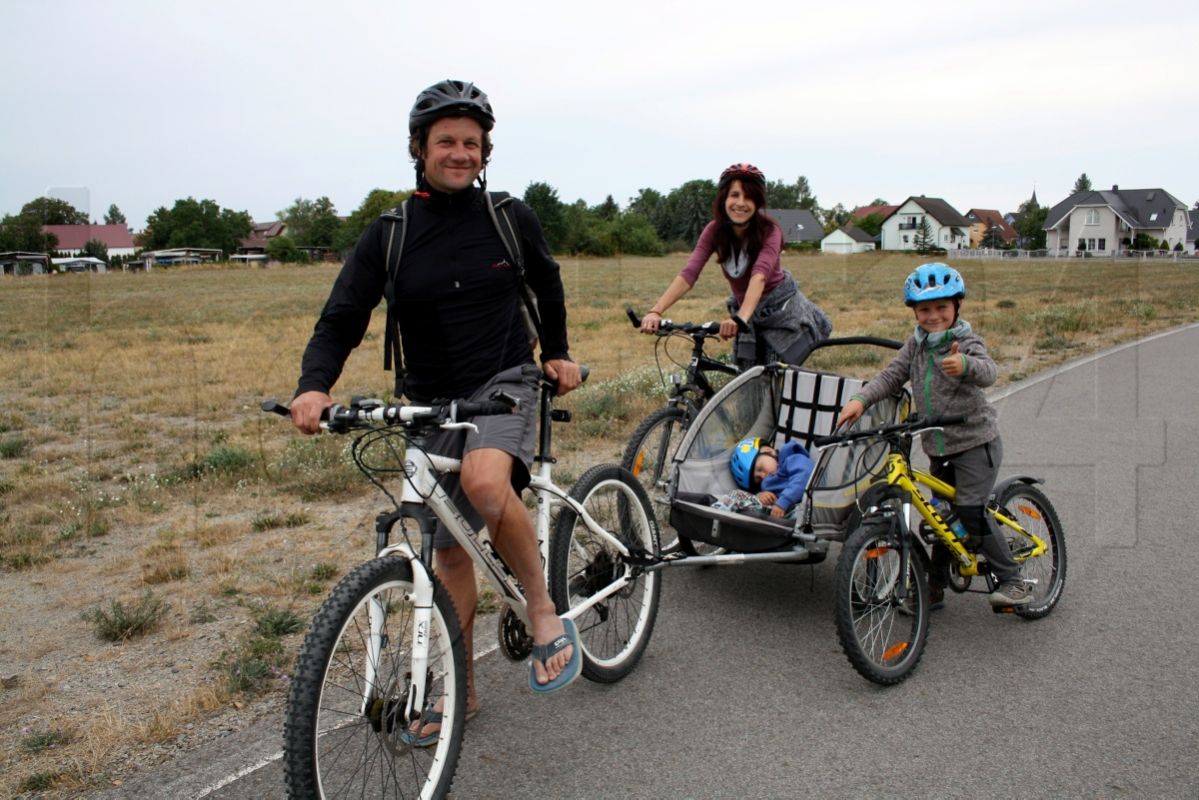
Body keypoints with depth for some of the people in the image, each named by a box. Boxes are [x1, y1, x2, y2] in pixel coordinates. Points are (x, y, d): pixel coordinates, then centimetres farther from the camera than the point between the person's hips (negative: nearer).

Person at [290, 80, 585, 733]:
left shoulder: (511, 219, -3)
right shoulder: (387, 236, -3)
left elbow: (546, 283, 16)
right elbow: (341, 319, -8)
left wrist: (557, 352, 16)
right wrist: (314, 385, -25)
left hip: (506, 383, -2)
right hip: (433, 402, 3)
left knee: (484, 478, -36)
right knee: (449, 551, 9)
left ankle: (545, 612, -13)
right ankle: (460, 690, 27)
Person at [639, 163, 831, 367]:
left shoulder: (769, 230, -21)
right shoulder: (714, 231, -12)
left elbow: (760, 274, -38)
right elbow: (689, 273, -24)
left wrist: (740, 318, -56)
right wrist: (655, 311, -39)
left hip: (782, 309, -4)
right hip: (745, 311, 4)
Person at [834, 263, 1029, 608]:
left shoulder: (966, 342, -12)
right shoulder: (916, 344, 5)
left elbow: (989, 371, -30)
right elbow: (891, 375, 2)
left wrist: (964, 364, -54)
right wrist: (860, 399, -15)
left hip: (976, 442, -6)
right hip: (938, 447, 6)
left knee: (970, 512, -15)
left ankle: (1013, 581, 0)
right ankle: (935, 586, 24)